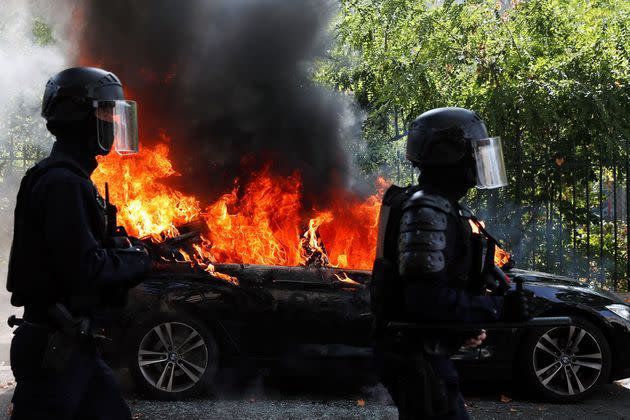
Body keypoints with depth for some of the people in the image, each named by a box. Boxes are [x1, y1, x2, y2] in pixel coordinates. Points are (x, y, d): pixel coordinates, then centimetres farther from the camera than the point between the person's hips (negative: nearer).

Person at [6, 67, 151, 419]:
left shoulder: (69, 178, 15)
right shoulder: (62, 182, -18)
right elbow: (85, 267, -24)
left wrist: (120, 252, 4)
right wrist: (137, 262, -8)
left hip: (71, 341, 10)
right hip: (53, 346, -10)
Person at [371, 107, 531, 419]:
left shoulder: (440, 207, 13)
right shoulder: (427, 211, -20)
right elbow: (427, 298, -28)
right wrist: (499, 308, -22)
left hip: (418, 350, 10)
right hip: (415, 356, -10)